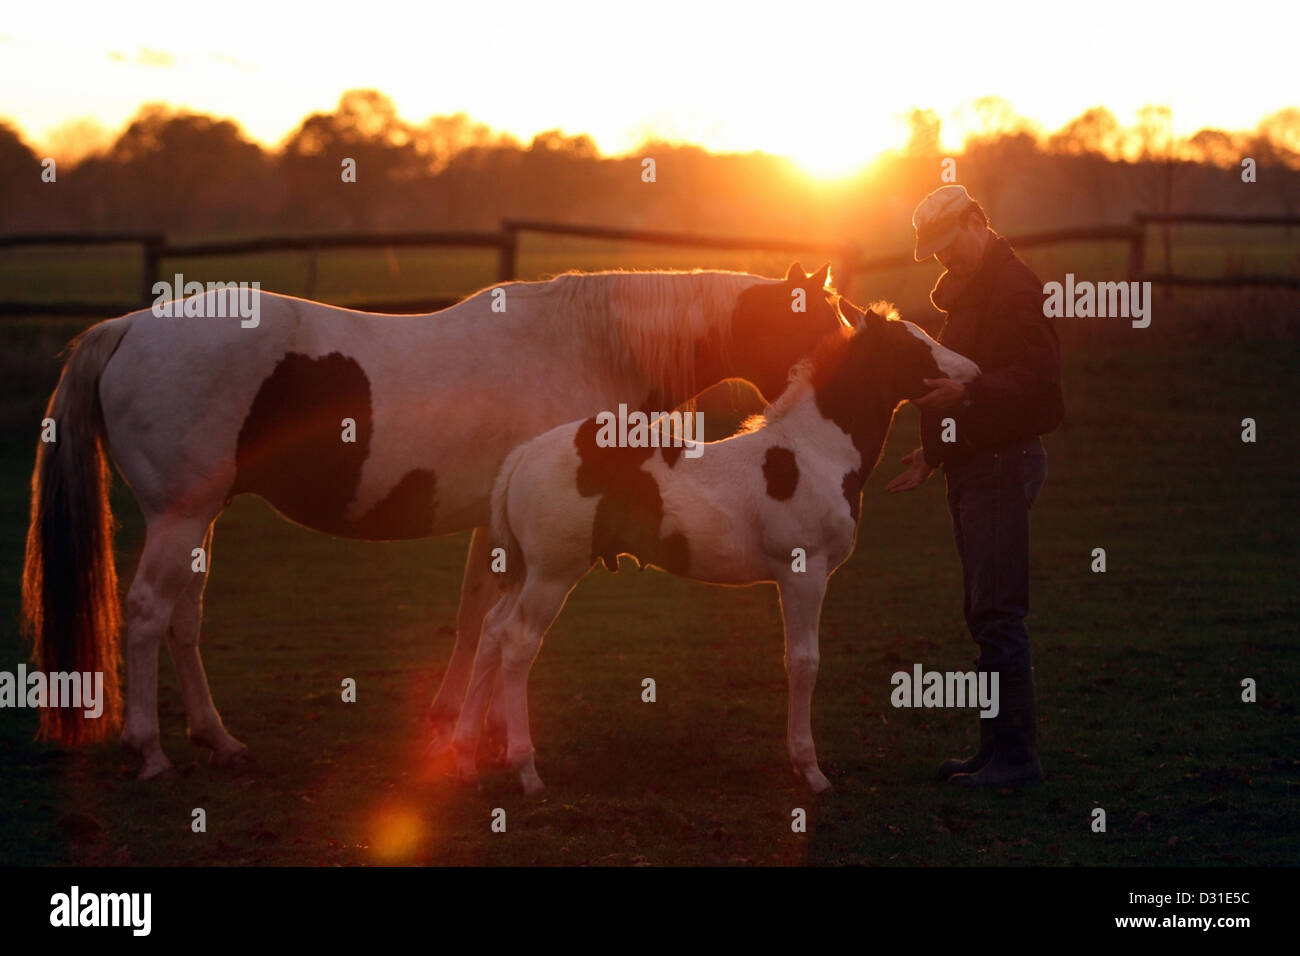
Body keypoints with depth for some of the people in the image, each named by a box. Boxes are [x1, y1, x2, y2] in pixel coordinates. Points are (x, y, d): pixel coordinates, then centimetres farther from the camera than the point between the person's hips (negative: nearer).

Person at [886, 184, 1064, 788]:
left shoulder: (1013, 287, -12)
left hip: (1002, 462, -10)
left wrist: (967, 393, -35)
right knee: (986, 613, 11)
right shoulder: (968, 291, 20)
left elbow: (1038, 374, -23)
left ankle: (1016, 754, -10)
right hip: (972, 463, 11)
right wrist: (935, 453, 25)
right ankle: (998, 747, 16)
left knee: (997, 612, -11)